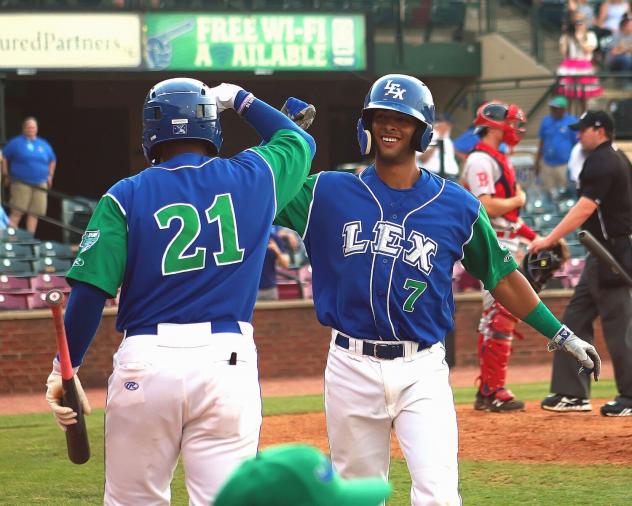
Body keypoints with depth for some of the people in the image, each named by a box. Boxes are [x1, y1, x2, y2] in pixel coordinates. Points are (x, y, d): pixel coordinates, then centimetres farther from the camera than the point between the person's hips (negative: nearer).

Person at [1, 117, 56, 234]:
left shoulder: (44, 145, 15)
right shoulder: (15, 143, 3)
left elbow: (52, 161, 29)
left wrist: (50, 175, 19)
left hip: (40, 184, 4)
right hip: (21, 184, -4)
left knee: (34, 213, 2)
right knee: (16, 212, -11)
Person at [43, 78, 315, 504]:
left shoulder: (126, 196, 1)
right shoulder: (252, 178, 6)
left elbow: (91, 289, -7)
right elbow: (301, 141, 29)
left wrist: (65, 369, -1)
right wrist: (240, 99, 40)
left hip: (145, 361, -1)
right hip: (227, 358, 1)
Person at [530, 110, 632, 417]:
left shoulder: (602, 163, -15)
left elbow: (585, 208, -23)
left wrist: (550, 240, -25)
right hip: (603, 253, 11)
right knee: (576, 318, 11)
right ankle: (573, 393, 11)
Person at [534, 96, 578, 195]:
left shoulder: (571, 122, -5)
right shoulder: (546, 121, 9)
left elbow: (577, 144, -3)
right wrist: (537, 162, 16)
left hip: (565, 165, -5)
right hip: (547, 164, 5)